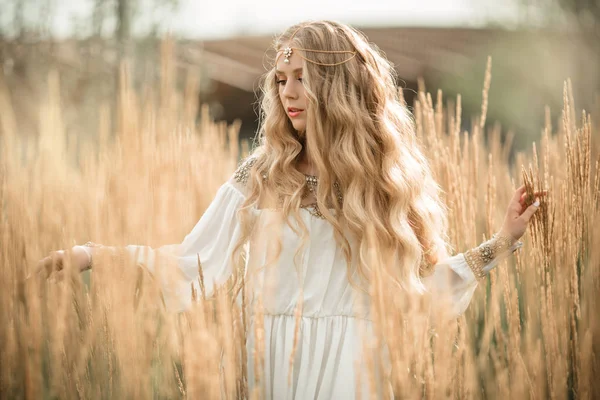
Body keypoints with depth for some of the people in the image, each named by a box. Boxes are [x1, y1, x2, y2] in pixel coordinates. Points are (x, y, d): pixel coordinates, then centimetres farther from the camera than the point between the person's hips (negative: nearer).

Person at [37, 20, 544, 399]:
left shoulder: (391, 176, 3)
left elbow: (425, 274, 8)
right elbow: (192, 259, 3)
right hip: (275, 358, 1)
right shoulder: (261, 176, 2)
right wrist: (94, 254, -4)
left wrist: (500, 244, 0)